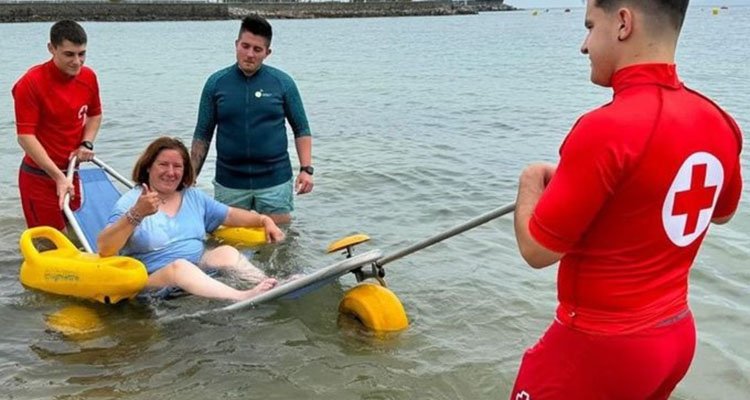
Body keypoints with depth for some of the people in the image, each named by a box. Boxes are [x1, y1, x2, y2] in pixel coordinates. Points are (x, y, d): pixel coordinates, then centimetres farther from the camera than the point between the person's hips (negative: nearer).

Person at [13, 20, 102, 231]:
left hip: (70, 173, 6)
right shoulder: (31, 83, -19)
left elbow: (95, 114, 17)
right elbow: (26, 136, -20)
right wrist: (58, 176, -25)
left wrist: (86, 144, -2)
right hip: (40, 177, -6)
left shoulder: (88, 77, -1)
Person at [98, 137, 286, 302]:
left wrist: (264, 220, 4)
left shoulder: (193, 197, 17)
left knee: (227, 252, -22)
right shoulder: (131, 202, -4)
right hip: (153, 279, -5)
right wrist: (136, 214, -29)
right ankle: (243, 298, -55)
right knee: (180, 266, -36)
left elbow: (231, 215, 21)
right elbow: (104, 248, -16)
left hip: (201, 268, 6)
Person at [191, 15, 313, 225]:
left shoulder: (282, 82, -1)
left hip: (275, 181, -1)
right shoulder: (216, 83, 1)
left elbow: (301, 130, 4)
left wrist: (306, 169, -8)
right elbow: (202, 135, 6)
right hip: (228, 183, 1)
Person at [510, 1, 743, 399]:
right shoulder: (718, 123, -2)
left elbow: (538, 250, -18)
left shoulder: (605, 130, -26)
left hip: (602, 344, -7)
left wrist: (531, 182, -1)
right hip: (677, 335, 7)